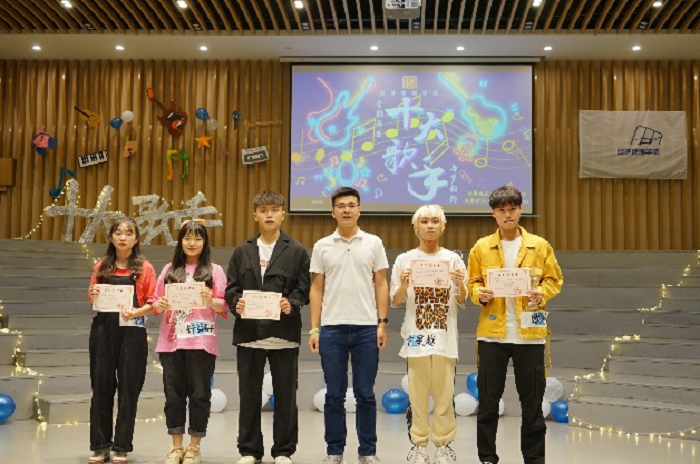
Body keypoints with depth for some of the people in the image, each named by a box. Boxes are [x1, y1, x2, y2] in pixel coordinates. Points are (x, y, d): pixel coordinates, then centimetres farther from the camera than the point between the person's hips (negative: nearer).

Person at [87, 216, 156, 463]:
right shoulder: (102, 266, 9)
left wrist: (137, 312, -20)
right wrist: (93, 294, -7)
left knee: (128, 388, 1)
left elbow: (151, 303, -1)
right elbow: (92, 299, 15)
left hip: (132, 331, -2)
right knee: (101, 386, 5)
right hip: (103, 330, 3)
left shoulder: (145, 268, 2)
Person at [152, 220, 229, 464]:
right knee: (173, 393, 5)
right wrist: (160, 305, -10)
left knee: (199, 393, 1)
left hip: (201, 341, -2)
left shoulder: (215, 271, 5)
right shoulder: (169, 270, 13)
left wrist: (211, 301, -19)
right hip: (171, 340, 2)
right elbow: (156, 303, 12)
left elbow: (224, 307, 0)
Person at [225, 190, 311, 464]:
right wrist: (236, 303, -11)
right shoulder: (242, 252, 12)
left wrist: (291, 304, -17)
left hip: (284, 333, -2)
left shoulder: (296, 251, 4)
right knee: (249, 395, 8)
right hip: (249, 332, 2)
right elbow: (230, 288, 9)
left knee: (285, 395, 4)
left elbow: (304, 289, 1)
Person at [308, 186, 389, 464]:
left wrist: (382, 323, -4)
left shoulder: (373, 243, 4)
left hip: (366, 327, -1)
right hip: (331, 328, 1)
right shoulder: (322, 246, 6)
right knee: (334, 394, 6)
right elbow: (316, 289, 6)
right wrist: (314, 328, 0)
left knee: (365, 394, 5)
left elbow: (381, 285, 4)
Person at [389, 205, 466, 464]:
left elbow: (463, 302, 7)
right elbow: (395, 302, 5)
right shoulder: (405, 260, 4)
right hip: (416, 336, 0)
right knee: (417, 394, 2)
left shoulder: (453, 259, 6)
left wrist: (460, 284, -13)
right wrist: (404, 285, -15)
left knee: (444, 394, 2)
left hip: (445, 337, 1)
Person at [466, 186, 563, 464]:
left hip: (529, 333, 0)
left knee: (532, 399, 6)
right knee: (488, 399, 5)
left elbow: (554, 279, 8)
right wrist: (480, 294, -12)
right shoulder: (481, 247, 6)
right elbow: (472, 282, 9)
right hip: (492, 332, 0)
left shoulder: (540, 246, 5)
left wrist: (541, 293, -11)